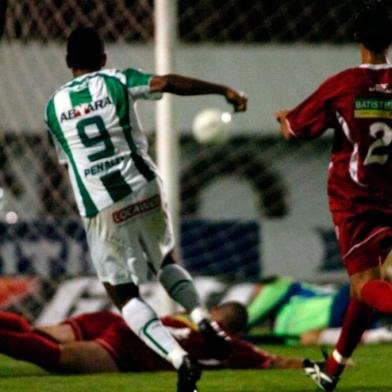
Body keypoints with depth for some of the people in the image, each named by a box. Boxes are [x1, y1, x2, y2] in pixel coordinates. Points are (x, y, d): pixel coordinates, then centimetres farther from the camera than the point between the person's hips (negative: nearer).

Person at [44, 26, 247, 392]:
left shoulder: (54, 106, 8)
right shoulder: (117, 82, 1)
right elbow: (168, 83, -14)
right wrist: (224, 90, -14)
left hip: (100, 210, -1)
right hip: (144, 191, 1)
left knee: (123, 293, 5)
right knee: (165, 262, 27)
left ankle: (179, 358, -14)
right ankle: (202, 318, 1)